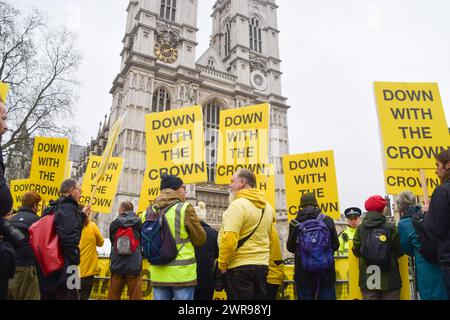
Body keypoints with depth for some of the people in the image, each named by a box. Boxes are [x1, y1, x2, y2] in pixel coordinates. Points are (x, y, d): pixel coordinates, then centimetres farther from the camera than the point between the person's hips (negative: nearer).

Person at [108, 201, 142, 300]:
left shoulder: (114, 224, 2)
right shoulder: (138, 222, -2)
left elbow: (112, 242, 13)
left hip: (117, 267, 2)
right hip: (134, 267, -2)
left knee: (113, 297, 12)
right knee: (135, 297, 3)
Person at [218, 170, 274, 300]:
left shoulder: (238, 204, -16)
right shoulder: (267, 206, 10)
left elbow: (229, 240, -22)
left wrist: (222, 264, -11)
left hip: (239, 266, -8)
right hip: (262, 265, 8)